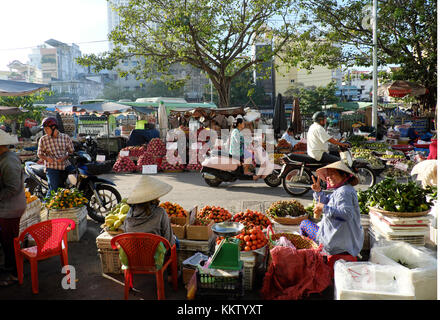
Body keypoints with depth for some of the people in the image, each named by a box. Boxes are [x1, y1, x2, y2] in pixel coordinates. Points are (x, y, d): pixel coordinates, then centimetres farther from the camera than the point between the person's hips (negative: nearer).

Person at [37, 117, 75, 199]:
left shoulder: (66, 137, 5)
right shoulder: (43, 139, 4)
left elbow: (71, 151, 10)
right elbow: (39, 154, 11)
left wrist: (65, 157, -10)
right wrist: (47, 158, -11)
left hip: (65, 165, 2)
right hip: (52, 167, -2)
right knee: (53, 189, -14)